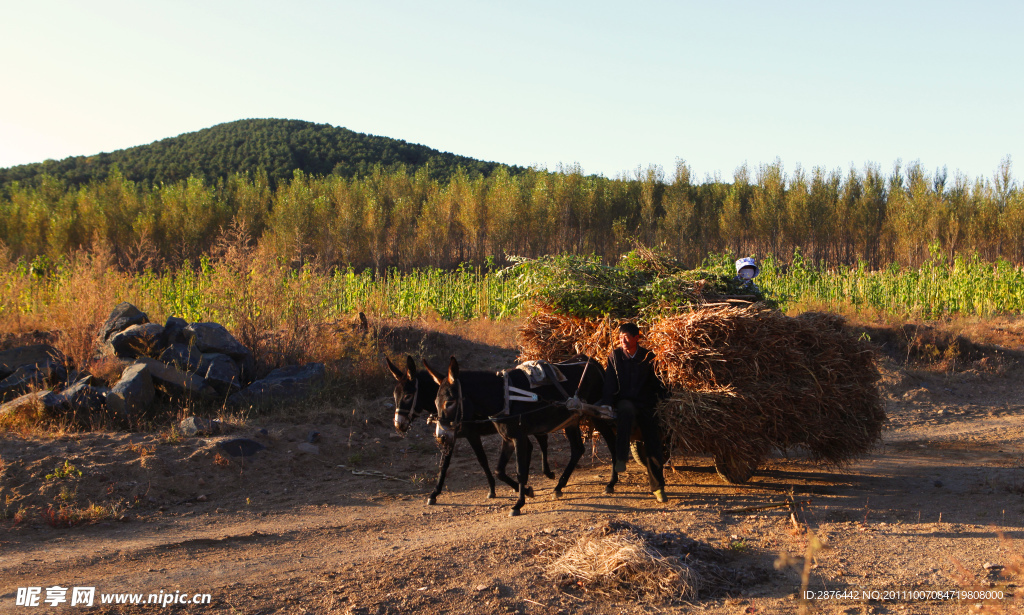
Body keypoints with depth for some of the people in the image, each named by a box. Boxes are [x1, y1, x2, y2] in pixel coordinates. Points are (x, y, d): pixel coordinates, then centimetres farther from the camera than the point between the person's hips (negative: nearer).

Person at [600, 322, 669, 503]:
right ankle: (621, 458, -38)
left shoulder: (648, 357, 3)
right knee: (626, 410, -39)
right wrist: (606, 404, -14)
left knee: (653, 444, -6)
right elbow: (610, 383, -2)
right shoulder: (615, 356, 3)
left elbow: (657, 383, 10)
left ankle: (657, 486, 7)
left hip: (646, 403, 2)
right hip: (624, 401, -1)